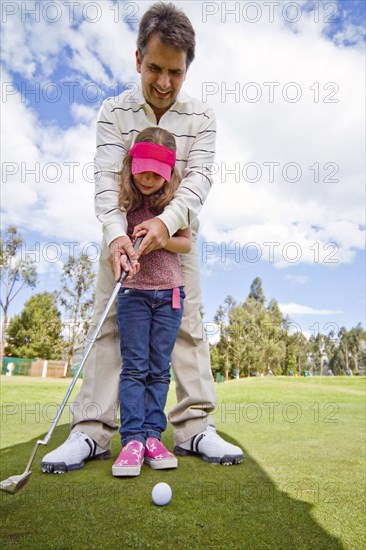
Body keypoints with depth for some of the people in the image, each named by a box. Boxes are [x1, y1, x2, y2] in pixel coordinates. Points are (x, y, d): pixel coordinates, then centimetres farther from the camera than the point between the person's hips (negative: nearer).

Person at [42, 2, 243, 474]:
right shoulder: (115, 111, -3)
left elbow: (199, 177, -13)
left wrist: (167, 221, -31)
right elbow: (106, 176, -14)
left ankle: (195, 427, 4)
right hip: (123, 231, 0)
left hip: (176, 232, 1)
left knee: (188, 324, -4)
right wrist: (115, 234, -31)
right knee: (108, 323, -6)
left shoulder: (201, 117, -2)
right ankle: (91, 431, 0)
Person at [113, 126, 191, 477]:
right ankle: (132, 439, 2)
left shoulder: (176, 200, 2)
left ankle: (152, 435, 12)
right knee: (134, 367, -3)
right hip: (133, 292, 0)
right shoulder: (123, 199, 2)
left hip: (169, 293, 1)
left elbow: (186, 243, 2)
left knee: (159, 369, 3)